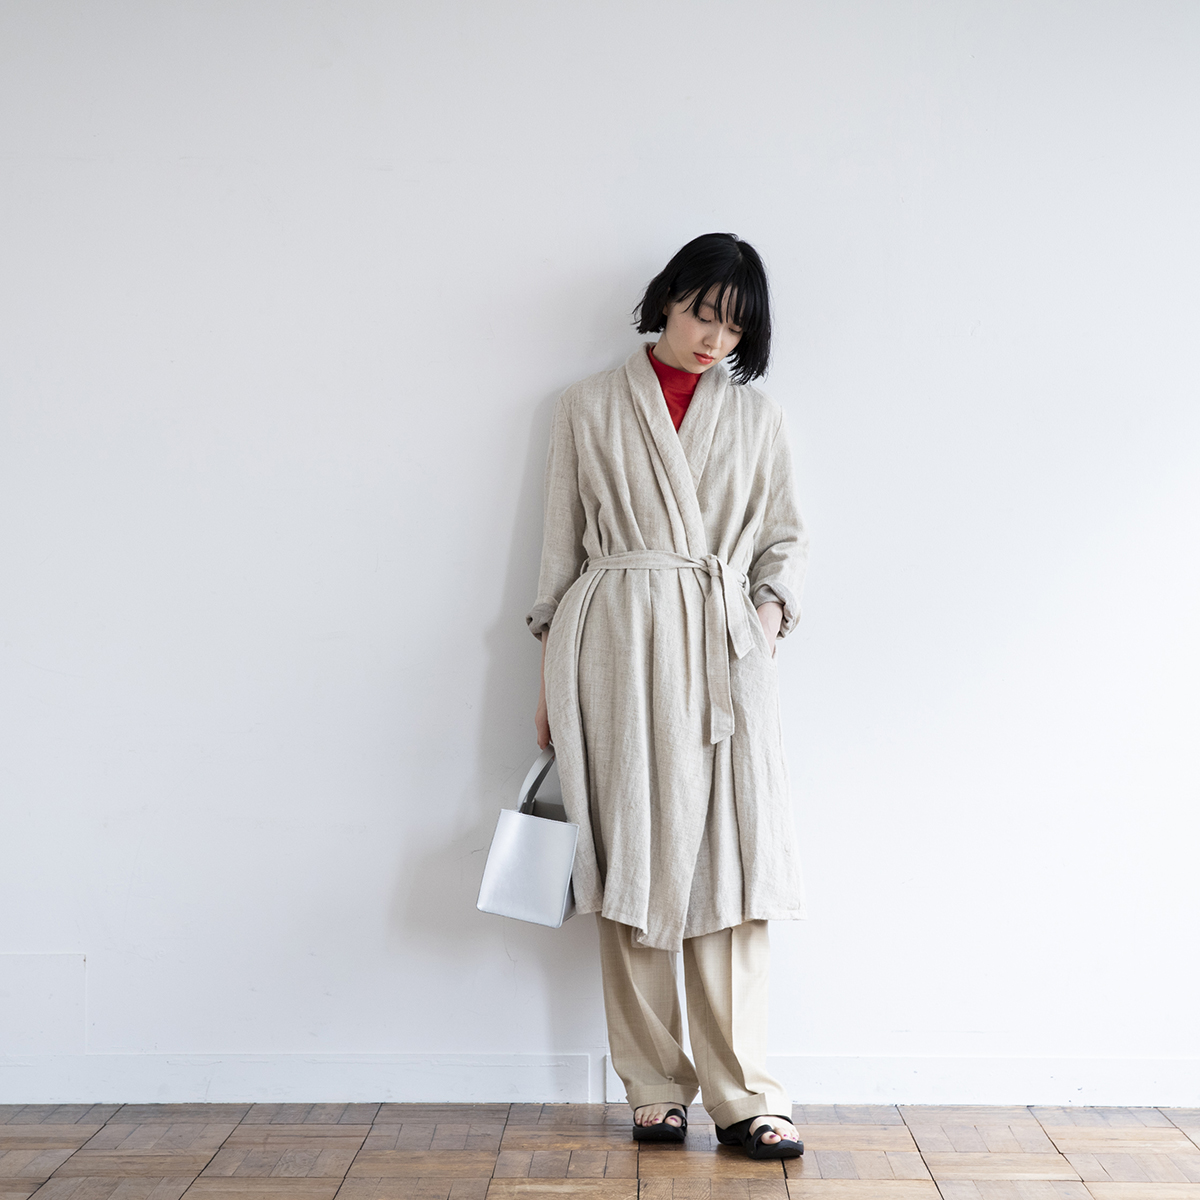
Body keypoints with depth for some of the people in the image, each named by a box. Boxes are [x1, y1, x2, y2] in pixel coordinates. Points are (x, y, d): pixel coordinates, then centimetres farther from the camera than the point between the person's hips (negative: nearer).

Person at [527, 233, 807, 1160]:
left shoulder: (757, 416, 14)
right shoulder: (591, 407, 9)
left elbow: (784, 536, 18)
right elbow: (562, 545, 9)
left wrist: (773, 604, -3)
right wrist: (551, 677, 6)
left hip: (725, 644, 1)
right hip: (616, 641, -1)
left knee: (730, 857, -4)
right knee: (633, 861, 1)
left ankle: (740, 1095, 4)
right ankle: (656, 1087, 12)